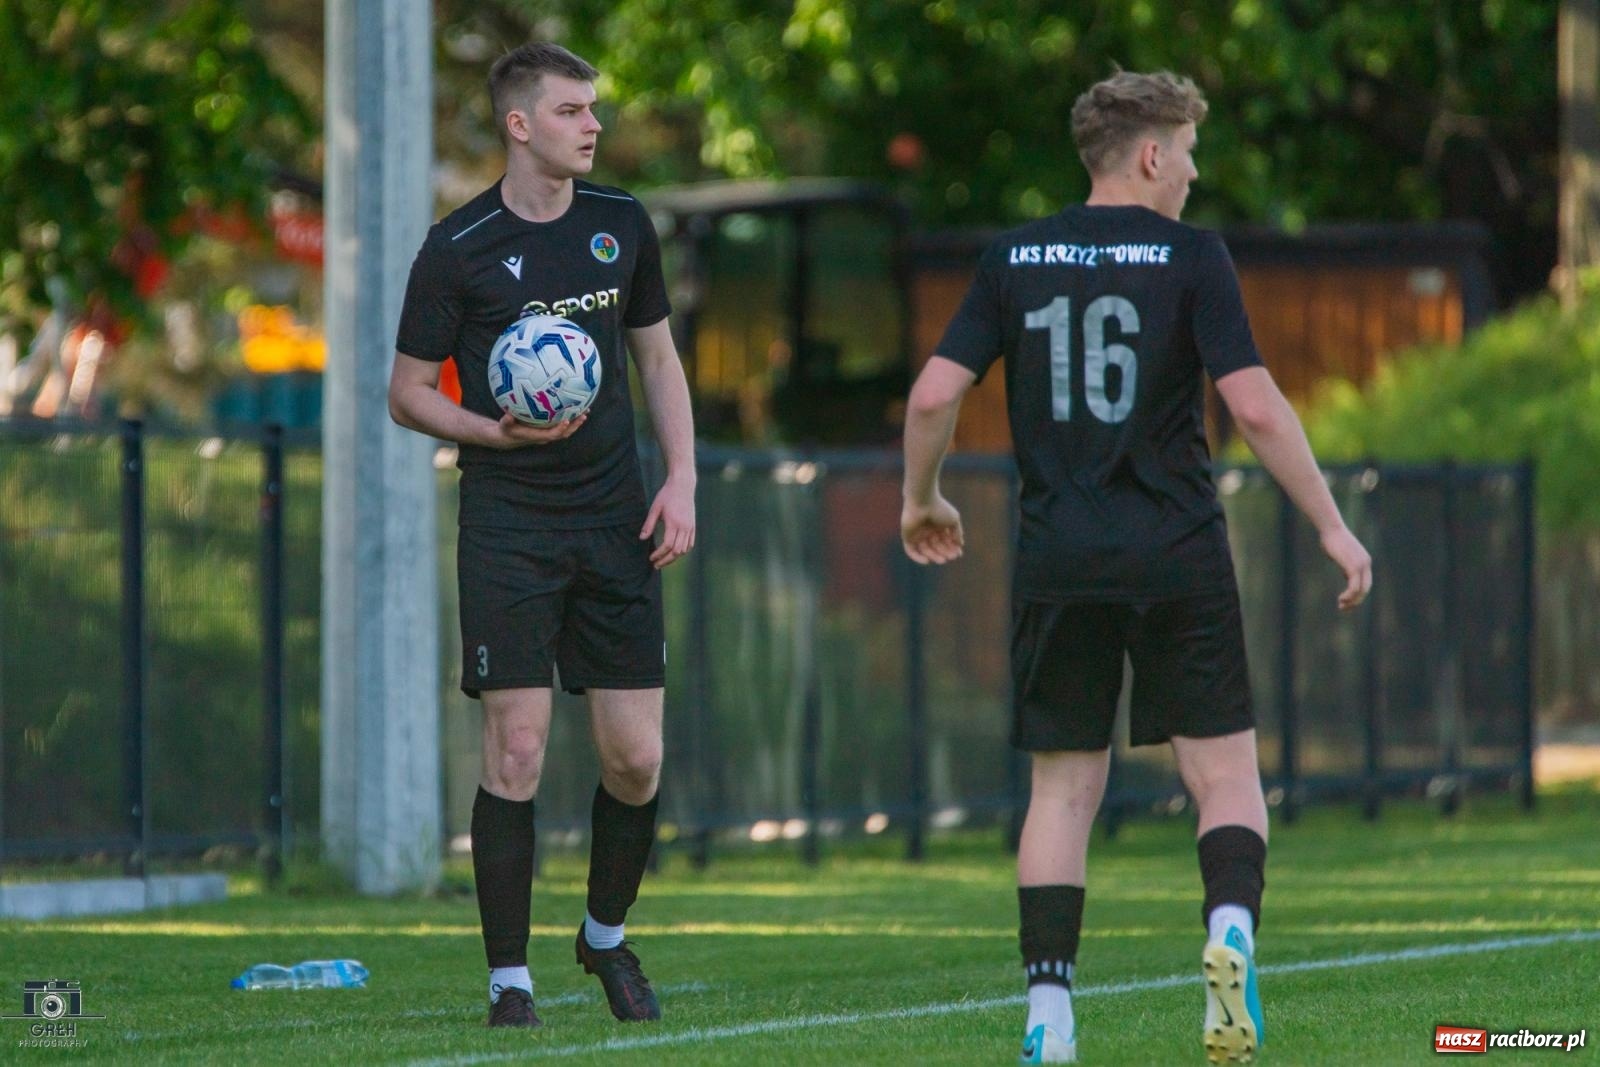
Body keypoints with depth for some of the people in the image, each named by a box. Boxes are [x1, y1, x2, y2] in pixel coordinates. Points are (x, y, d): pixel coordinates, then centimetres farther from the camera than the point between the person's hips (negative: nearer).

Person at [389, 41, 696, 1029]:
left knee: (637, 758, 1)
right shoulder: (459, 249, -5)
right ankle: (509, 978, -1)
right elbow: (408, 392, 2)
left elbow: (659, 357, 17)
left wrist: (682, 480, 5)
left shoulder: (623, 224, 8)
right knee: (517, 751, -9)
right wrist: (497, 432, -16)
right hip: (508, 527, -4)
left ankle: (607, 937, 25)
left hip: (615, 520, 4)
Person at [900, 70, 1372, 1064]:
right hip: (1177, 554, -3)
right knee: (1227, 771, 5)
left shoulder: (1016, 259, 6)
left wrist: (922, 499, 20)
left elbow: (934, 394, 2)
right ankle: (1231, 928, -22)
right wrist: (1332, 526, -2)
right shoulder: (1190, 255, -3)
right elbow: (1256, 406, -10)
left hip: (1057, 562, 3)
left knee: (1064, 785, 9)